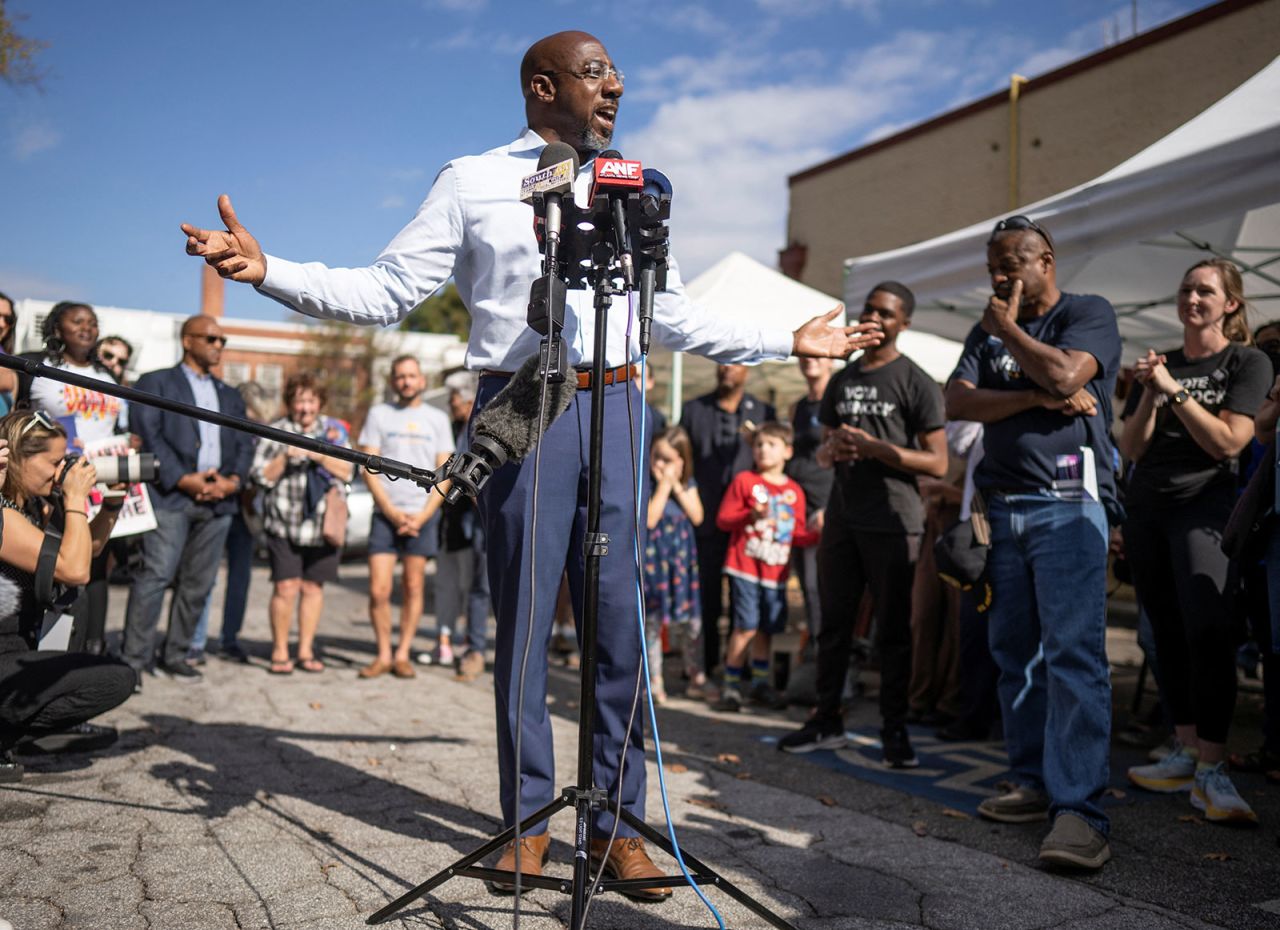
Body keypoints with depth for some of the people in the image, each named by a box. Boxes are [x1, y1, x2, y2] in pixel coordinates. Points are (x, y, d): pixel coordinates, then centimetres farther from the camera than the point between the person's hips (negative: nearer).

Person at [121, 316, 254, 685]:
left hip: (218, 499, 5)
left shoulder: (230, 395, 24)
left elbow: (245, 446, 17)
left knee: (199, 583, 5)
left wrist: (233, 480, -3)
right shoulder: (156, 383, 9)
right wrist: (183, 479, -13)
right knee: (155, 576, -11)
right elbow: (148, 435, -4)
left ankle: (175, 656, 14)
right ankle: (134, 659, -5)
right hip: (171, 494, -5)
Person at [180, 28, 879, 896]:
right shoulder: (473, 182, 9)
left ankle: (619, 818, 16)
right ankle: (530, 819, 18)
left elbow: (676, 316, 23)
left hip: (614, 408, 3)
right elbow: (386, 290, 5)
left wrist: (790, 341, 24)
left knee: (622, 622, 3)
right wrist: (268, 270, -7)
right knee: (524, 622, 3)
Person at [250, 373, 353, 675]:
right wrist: (285, 456, -12)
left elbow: (346, 471, 3)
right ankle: (280, 652, 5)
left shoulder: (333, 430, 12)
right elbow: (260, 477, 2)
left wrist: (318, 455, -11)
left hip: (323, 523, 2)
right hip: (284, 522, -2)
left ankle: (305, 650, 16)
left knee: (313, 586, 6)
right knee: (286, 586, -8)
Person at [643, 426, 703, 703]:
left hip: (682, 557, 4)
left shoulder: (687, 483, 5)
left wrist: (676, 486, -10)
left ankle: (693, 668, 30)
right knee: (652, 619, 3)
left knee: (688, 618, 10)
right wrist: (664, 485, -18)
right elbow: (649, 519, -20)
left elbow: (697, 517, -4)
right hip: (653, 558, -4)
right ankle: (655, 680, 14)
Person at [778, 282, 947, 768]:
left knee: (893, 629, 2)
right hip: (842, 518, 5)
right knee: (834, 623, 10)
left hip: (892, 522, -5)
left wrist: (874, 447, -17)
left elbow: (937, 463, -7)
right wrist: (832, 449, -3)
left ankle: (894, 728, 13)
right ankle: (827, 719, 20)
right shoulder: (842, 381, 15)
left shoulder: (915, 382, -2)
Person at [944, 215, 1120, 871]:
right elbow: (957, 403, 4)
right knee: (1015, 655, 6)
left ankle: (1079, 810, -14)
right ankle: (1035, 784, 14)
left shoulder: (1089, 314, 4)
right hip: (1002, 507, 6)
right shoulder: (988, 331, 19)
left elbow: (1064, 375, -16)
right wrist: (1037, 398, -9)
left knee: (1073, 654, -13)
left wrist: (1008, 327, -1)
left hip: (1067, 505, -6)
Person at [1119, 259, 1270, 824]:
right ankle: (1186, 752, 13)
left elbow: (1228, 442, -10)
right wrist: (1150, 393, -7)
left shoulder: (1248, 363, 2)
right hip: (1145, 507, 5)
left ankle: (1212, 769, -17)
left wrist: (1174, 390, -13)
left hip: (1204, 506, -5)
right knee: (1169, 635, 5)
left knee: (1208, 629, -20)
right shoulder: (1157, 365, 14)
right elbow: (1130, 448, 7)